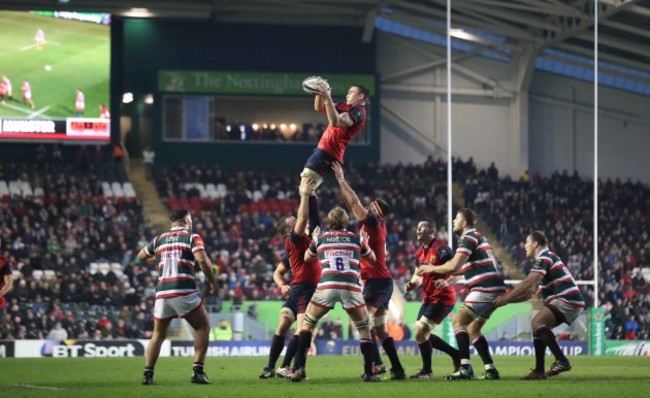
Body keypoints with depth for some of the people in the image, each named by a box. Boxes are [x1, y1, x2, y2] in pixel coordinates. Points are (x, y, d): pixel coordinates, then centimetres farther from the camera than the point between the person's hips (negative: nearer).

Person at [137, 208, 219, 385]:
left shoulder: (159, 239, 17)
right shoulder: (192, 237, 4)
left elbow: (141, 256, 32)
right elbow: (202, 260, -11)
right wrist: (213, 282, 0)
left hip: (162, 293, 4)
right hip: (184, 291, -4)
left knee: (158, 334, 17)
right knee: (203, 327, 9)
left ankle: (148, 374, 7)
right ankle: (197, 371, -3)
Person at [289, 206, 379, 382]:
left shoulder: (320, 239, 16)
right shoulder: (356, 239, 14)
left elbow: (307, 258, 35)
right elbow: (372, 257, 31)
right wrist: (366, 242, 48)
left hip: (326, 286, 0)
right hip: (351, 287, 0)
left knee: (308, 323, 17)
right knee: (364, 327, 18)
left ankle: (299, 368, 2)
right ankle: (368, 372, 9)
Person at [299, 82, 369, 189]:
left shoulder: (358, 112, -14)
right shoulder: (346, 106, 18)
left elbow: (335, 122, -30)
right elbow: (319, 108, 21)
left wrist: (328, 99, -31)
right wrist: (319, 94, 3)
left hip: (327, 152, -10)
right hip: (324, 149, 10)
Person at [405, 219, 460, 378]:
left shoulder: (440, 249, -17)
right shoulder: (420, 252, 10)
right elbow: (418, 275, 22)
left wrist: (447, 282, -38)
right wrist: (412, 284, 0)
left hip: (442, 298, -10)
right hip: (428, 298, 10)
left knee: (420, 332, -12)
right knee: (423, 334, 11)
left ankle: (427, 371, 3)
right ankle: (456, 354, 25)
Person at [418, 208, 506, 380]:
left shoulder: (469, 237, -8)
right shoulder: (477, 237, 23)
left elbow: (454, 266, -17)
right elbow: (463, 267, 29)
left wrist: (432, 268, -3)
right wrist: (445, 278, 24)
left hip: (485, 288, -10)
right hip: (493, 289, 10)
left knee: (459, 322, -10)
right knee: (473, 329, 17)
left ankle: (465, 368, -22)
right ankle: (490, 370, 11)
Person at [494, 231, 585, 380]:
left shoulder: (545, 258, -8)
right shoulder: (543, 260, 24)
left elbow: (528, 283, -21)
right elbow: (530, 292, 22)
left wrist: (506, 297, -17)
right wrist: (508, 299, 13)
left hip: (568, 300, -11)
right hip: (569, 301, 11)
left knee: (537, 323, -23)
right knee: (538, 327, 13)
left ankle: (561, 361, -27)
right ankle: (539, 371, 10)